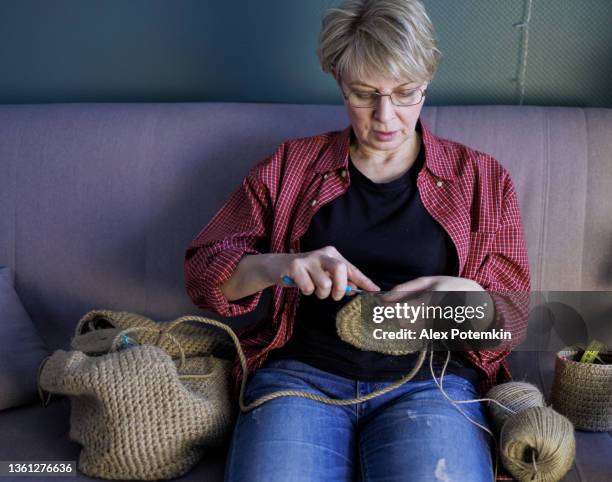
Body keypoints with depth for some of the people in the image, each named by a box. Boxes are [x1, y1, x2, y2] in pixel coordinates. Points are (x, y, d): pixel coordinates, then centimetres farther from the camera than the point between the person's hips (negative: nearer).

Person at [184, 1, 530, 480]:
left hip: (429, 379, 1)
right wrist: (277, 266, -15)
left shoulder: (481, 178, 12)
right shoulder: (290, 165, 12)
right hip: (301, 372, 0)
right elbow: (202, 269, 7)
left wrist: (465, 295, -12)